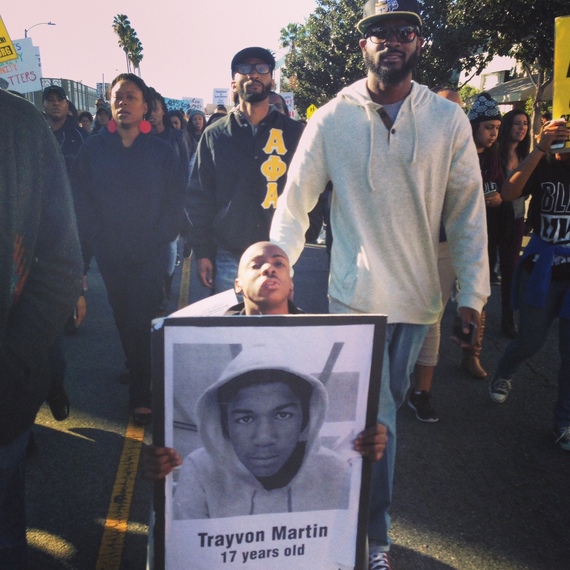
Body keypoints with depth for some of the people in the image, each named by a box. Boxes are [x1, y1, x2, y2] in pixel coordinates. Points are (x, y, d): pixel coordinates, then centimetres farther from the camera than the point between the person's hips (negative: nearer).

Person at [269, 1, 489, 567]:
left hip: (418, 294, 3)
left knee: (387, 409, 17)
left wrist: (472, 292, 0)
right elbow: (294, 204, -1)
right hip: (355, 294, -2)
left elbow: (467, 212, 2)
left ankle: (365, 512, 40)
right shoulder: (332, 119, -4)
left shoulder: (448, 120, 0)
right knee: (374, 417, 0)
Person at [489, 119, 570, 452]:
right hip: (543, 270, -1)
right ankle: (503, 375, 40)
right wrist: (540, 148, -26)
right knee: (530, 342, 6)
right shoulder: (543, 165, -1)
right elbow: (509, 193, -19)